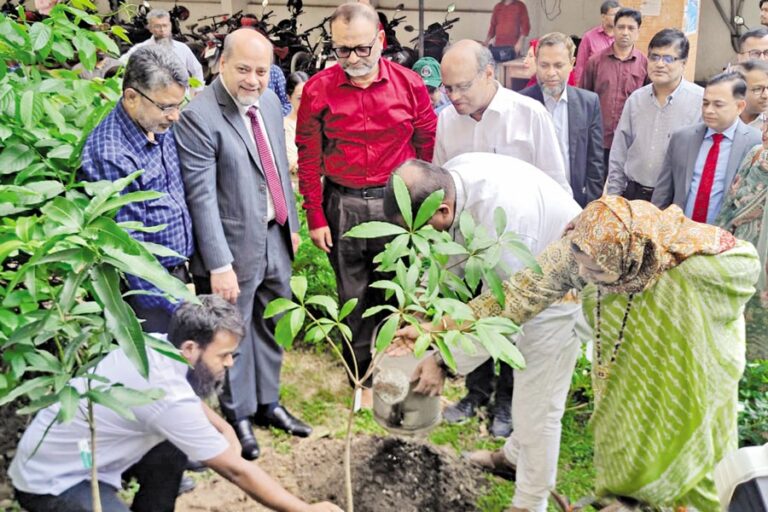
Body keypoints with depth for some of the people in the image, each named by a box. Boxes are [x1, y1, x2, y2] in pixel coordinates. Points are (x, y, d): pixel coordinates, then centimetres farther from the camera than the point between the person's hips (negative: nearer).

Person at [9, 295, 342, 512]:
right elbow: (236, 470, -24)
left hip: (74, 453, 9)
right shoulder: (168, 397, -30)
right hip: (49, 482, -9)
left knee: (171, 448, 4)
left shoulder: (155, 344, -6)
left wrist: (221, 426, 2)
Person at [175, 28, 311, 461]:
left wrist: (292, 224, 15)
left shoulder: (270, 101, 4)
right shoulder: (199, 115, -18)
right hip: (235, 244, -7)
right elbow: (202, 196, -20)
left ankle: (268, 403, 40)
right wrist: (219, 265, -21)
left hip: (274, 236, 7)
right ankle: (238, 415, 31)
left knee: (272, 326, 20)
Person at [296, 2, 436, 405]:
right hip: (342, 206, 0)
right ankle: (363, 378, 27)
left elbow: (428, 149, 3)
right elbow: (308, 159, 1)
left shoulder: (409, 84, -3)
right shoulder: (318, 89, -4)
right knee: (354, 297, 11)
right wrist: (315, 217, -1)